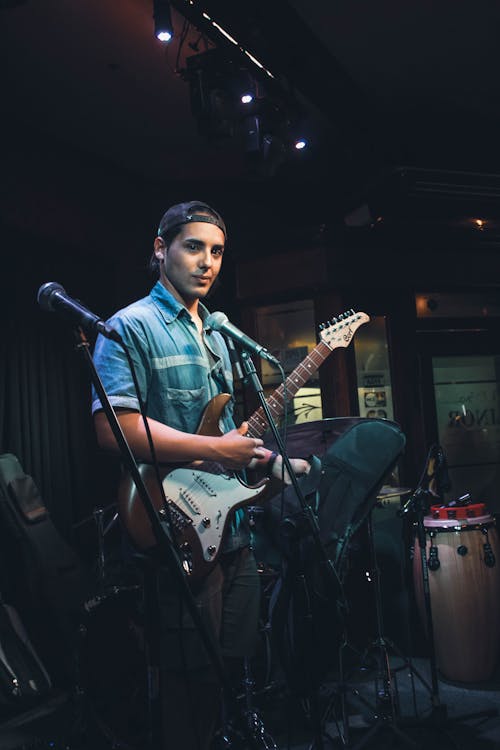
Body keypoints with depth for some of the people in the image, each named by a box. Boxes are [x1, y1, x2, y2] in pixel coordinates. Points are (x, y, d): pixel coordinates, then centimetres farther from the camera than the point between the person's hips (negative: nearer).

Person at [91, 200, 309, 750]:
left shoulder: (215, 334, 16)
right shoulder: (131, 327, -11)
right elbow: (112, 425, -24)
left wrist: (264, 458, 6)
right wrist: (216, 450, -23)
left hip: (234, 525, 8)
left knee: (239, 662, 20)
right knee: (193, 679, 6)